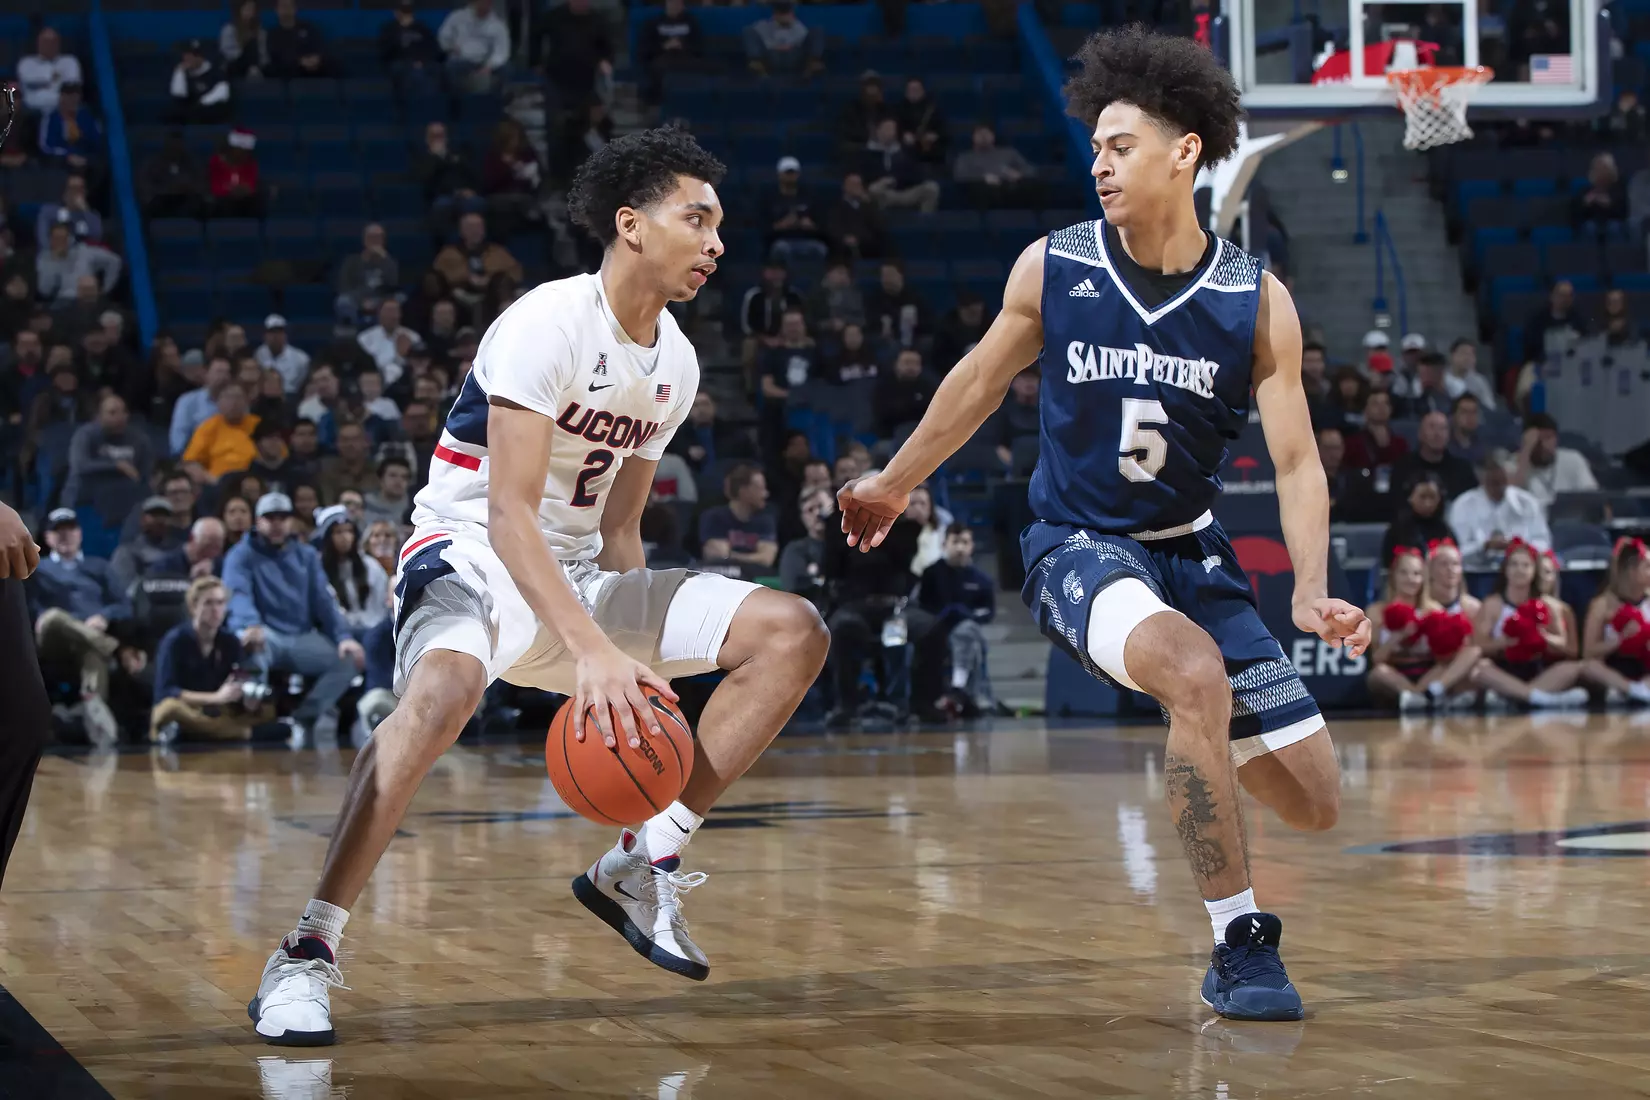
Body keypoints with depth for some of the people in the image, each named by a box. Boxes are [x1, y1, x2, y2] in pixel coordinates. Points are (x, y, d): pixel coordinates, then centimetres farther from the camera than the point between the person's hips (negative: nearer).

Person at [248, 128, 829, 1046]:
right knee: (444, 688, -41)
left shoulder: (675, 363, 6)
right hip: (473, 554, -8)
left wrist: (639, 662, 2)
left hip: (577, 573, 8)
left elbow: (617, 528, 14)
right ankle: (309, 952, -34)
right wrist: (592, 650, -36)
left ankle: (645, 862, -3)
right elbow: (509, 514, -26)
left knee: (792, 632, -5)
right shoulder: (550, 324, -19)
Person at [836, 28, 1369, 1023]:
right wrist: (895, 484, 20)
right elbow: (983, 379, 8)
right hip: (1080, 548, -3)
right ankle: (1241, 946, -25)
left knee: (1314, 803, 1)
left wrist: (1311, 590, -24)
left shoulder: (1257, 301, -9)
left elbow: (1296, 461, -8)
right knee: (1198, 674, -37)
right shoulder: (1052, 269, -9)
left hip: (1192, 551, 3)